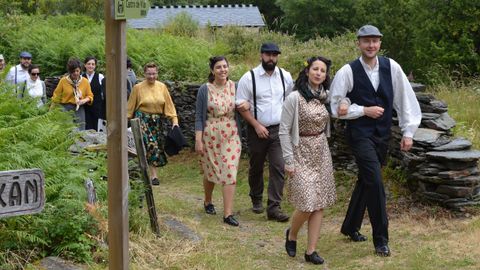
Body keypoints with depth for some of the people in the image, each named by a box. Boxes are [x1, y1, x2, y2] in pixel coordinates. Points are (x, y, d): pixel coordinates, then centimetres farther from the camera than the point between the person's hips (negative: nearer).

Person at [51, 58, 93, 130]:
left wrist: (85, 100, -10)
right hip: (66, 108, -2)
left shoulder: (85, 81, 5)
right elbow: (56, 97, 4)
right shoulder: (63, 81, -1)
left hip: (79, 110, 2)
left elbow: (90, 96, 12)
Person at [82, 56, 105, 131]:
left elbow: (104, 92, 1)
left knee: (97, 128, -2)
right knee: (88, 128, 1)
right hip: (86, 107, 2)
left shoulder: (100, 77, 1)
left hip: (97, 107, -2)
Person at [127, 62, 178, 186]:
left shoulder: (162, 87, 5)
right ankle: (153, 175, -10)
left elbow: (169, 105, 4)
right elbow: (130, 106, 2)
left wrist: (174, 120, -4)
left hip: (157, 121, 4)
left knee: (156, 147, 6)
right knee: (151, 145, -17)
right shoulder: (138, 87, -3)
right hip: (142, 119, -4)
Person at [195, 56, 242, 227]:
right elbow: (199, 116, -3)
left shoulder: (235, 87, 3)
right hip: (211, 136, -1)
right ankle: (208, 202, 40)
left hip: (231, 136, 1)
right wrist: (198, 140, -8)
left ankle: (228, 214, -4)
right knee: (210, 171, 13)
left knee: (230, 173, -6)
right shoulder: (205, 90, -4)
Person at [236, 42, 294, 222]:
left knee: (278, 167, -8)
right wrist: (257, 125, -12)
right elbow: (241, 106, -6)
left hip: (279, 130, 2)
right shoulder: (249, 78, -8)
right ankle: (256, 200, 34)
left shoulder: (285, 77, 2)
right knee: (256, 167, 12)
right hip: (257, 130, -2)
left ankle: (274, 207, -6)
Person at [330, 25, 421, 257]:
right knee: (375, 182, -11)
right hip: (360, 135, -4)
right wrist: (365, 110, -13)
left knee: (366, 181, 15)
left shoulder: (391, 67, -3)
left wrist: (408, 132, 1)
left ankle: (350, 227, 35)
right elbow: (336, 108, -5)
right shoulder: (347, 72, -11)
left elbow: (405, 98, 2)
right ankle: (381, 239, 2)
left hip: (383, 134, 4)